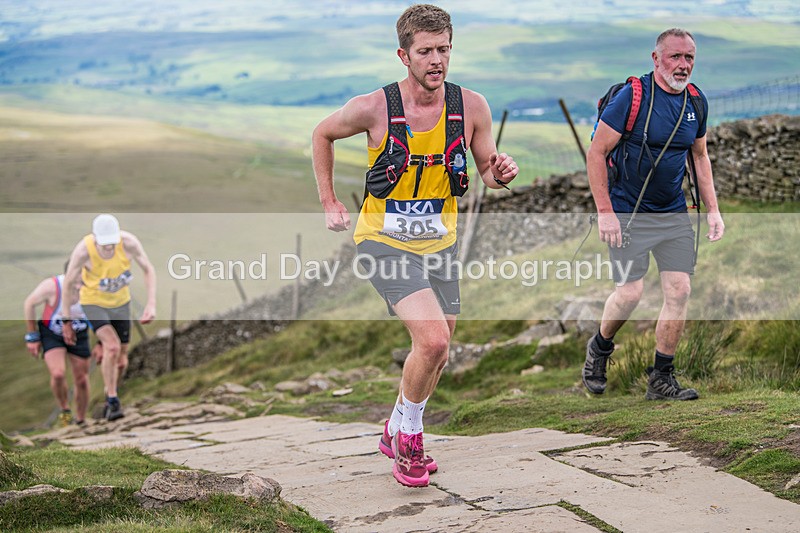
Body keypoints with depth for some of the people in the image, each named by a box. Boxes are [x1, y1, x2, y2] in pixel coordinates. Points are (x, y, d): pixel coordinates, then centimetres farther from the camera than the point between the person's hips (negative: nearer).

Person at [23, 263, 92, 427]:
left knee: (81, 380, 4)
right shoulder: (51, 286, -31)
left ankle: (81, 421, 25)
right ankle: (64, 411, 4)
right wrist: (32, 336, -6)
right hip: (52, 334, -2)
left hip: (79, 334, 2)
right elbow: (29, 304, -11)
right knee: (58, 374, -23)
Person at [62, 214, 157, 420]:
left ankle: (109, 398, 36)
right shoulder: (83, 250, -29)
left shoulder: (129, 242, -25)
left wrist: (151, 304, -20)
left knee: (121, 360, 8)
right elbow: (68, 284, -15)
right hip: (93, 302, -3)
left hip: (121, 302, 3)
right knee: (112, 346, -25)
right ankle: (113, 402, -10)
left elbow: (148, 269, -10)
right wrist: (66, 321, -10)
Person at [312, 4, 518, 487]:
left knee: (438, 354, 14)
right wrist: (330, 203, 3)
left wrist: (501, 173, -20)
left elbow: (487, 171, 4)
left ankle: (397, 432, 39)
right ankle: (409, 434, 3)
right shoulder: (374, 108, -16)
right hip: (384, 240, -4)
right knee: (433, 340, -22)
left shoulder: (471, 107, -9)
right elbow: (323, 134, 3)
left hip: (440, 243, 5)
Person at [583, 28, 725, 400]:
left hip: (674, 214, 5)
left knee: (679, 290, -3)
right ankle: (599, 348, 20)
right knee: (630, 292, -11)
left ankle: (661, 379, 9)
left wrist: (712, 209, 12)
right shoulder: (632, 96, -13)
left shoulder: (696, 102, 5)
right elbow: (596, 153, -11)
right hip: (628, 213, -5)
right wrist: (604, 212, -15)